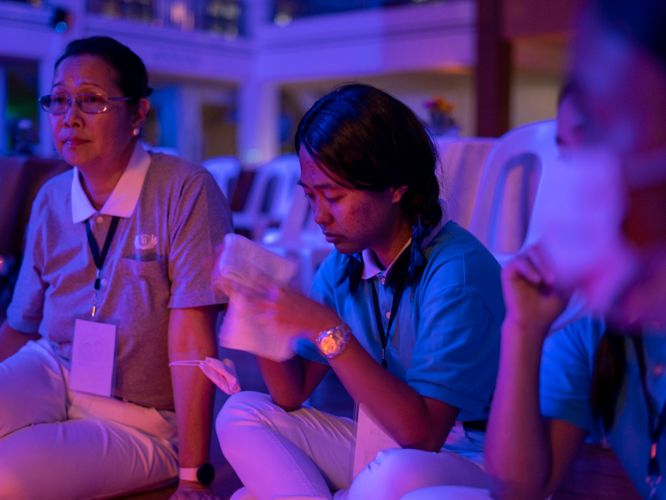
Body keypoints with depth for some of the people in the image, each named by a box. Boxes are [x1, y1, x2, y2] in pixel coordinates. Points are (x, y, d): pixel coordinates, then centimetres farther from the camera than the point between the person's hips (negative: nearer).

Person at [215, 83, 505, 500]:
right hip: (379, 445, 7)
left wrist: (328, 330, -28)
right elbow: (293, 395, 5)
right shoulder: (343, 266, 1)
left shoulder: (458, 270, -22)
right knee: (241, 413, 0)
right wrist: (258, 313, -12)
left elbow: (422, 433, -27)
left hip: (465, 458, -7)